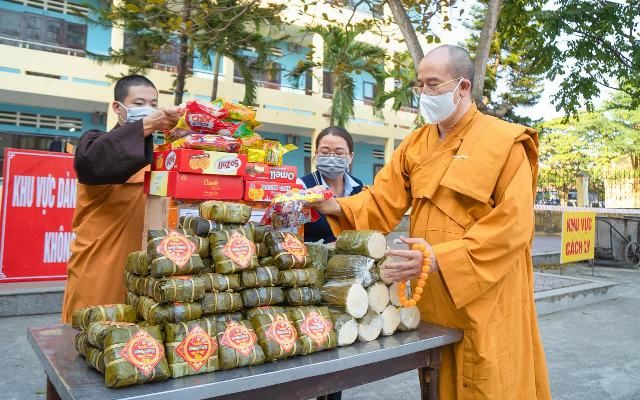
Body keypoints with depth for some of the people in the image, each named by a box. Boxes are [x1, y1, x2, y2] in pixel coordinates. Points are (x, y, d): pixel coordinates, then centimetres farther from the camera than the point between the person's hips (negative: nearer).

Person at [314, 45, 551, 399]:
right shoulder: (415, 144, 9)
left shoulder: (505, 142, -9)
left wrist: (441, 258, -24)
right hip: (430, 298, 6)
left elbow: (512, 225, -17)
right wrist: (337, 207, -14)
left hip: (484, 302, -5)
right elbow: (382, 201, 4)